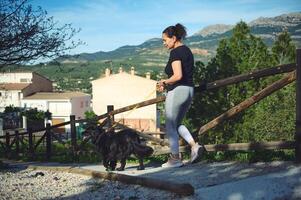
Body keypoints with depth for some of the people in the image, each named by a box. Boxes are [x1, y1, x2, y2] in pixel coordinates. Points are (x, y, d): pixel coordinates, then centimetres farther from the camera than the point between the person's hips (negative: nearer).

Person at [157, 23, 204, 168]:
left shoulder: (175, 53, -14)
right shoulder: (187, 50, 15)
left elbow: (178, 76, -25)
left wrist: (164, 82, -7)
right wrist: (167, 84, 14)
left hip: (177, 91, -9)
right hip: (189, 90, 9)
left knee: (170, 126, 4)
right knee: (177, 124, 21)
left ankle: (175, 159, 8)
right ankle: (194, 145, 4)